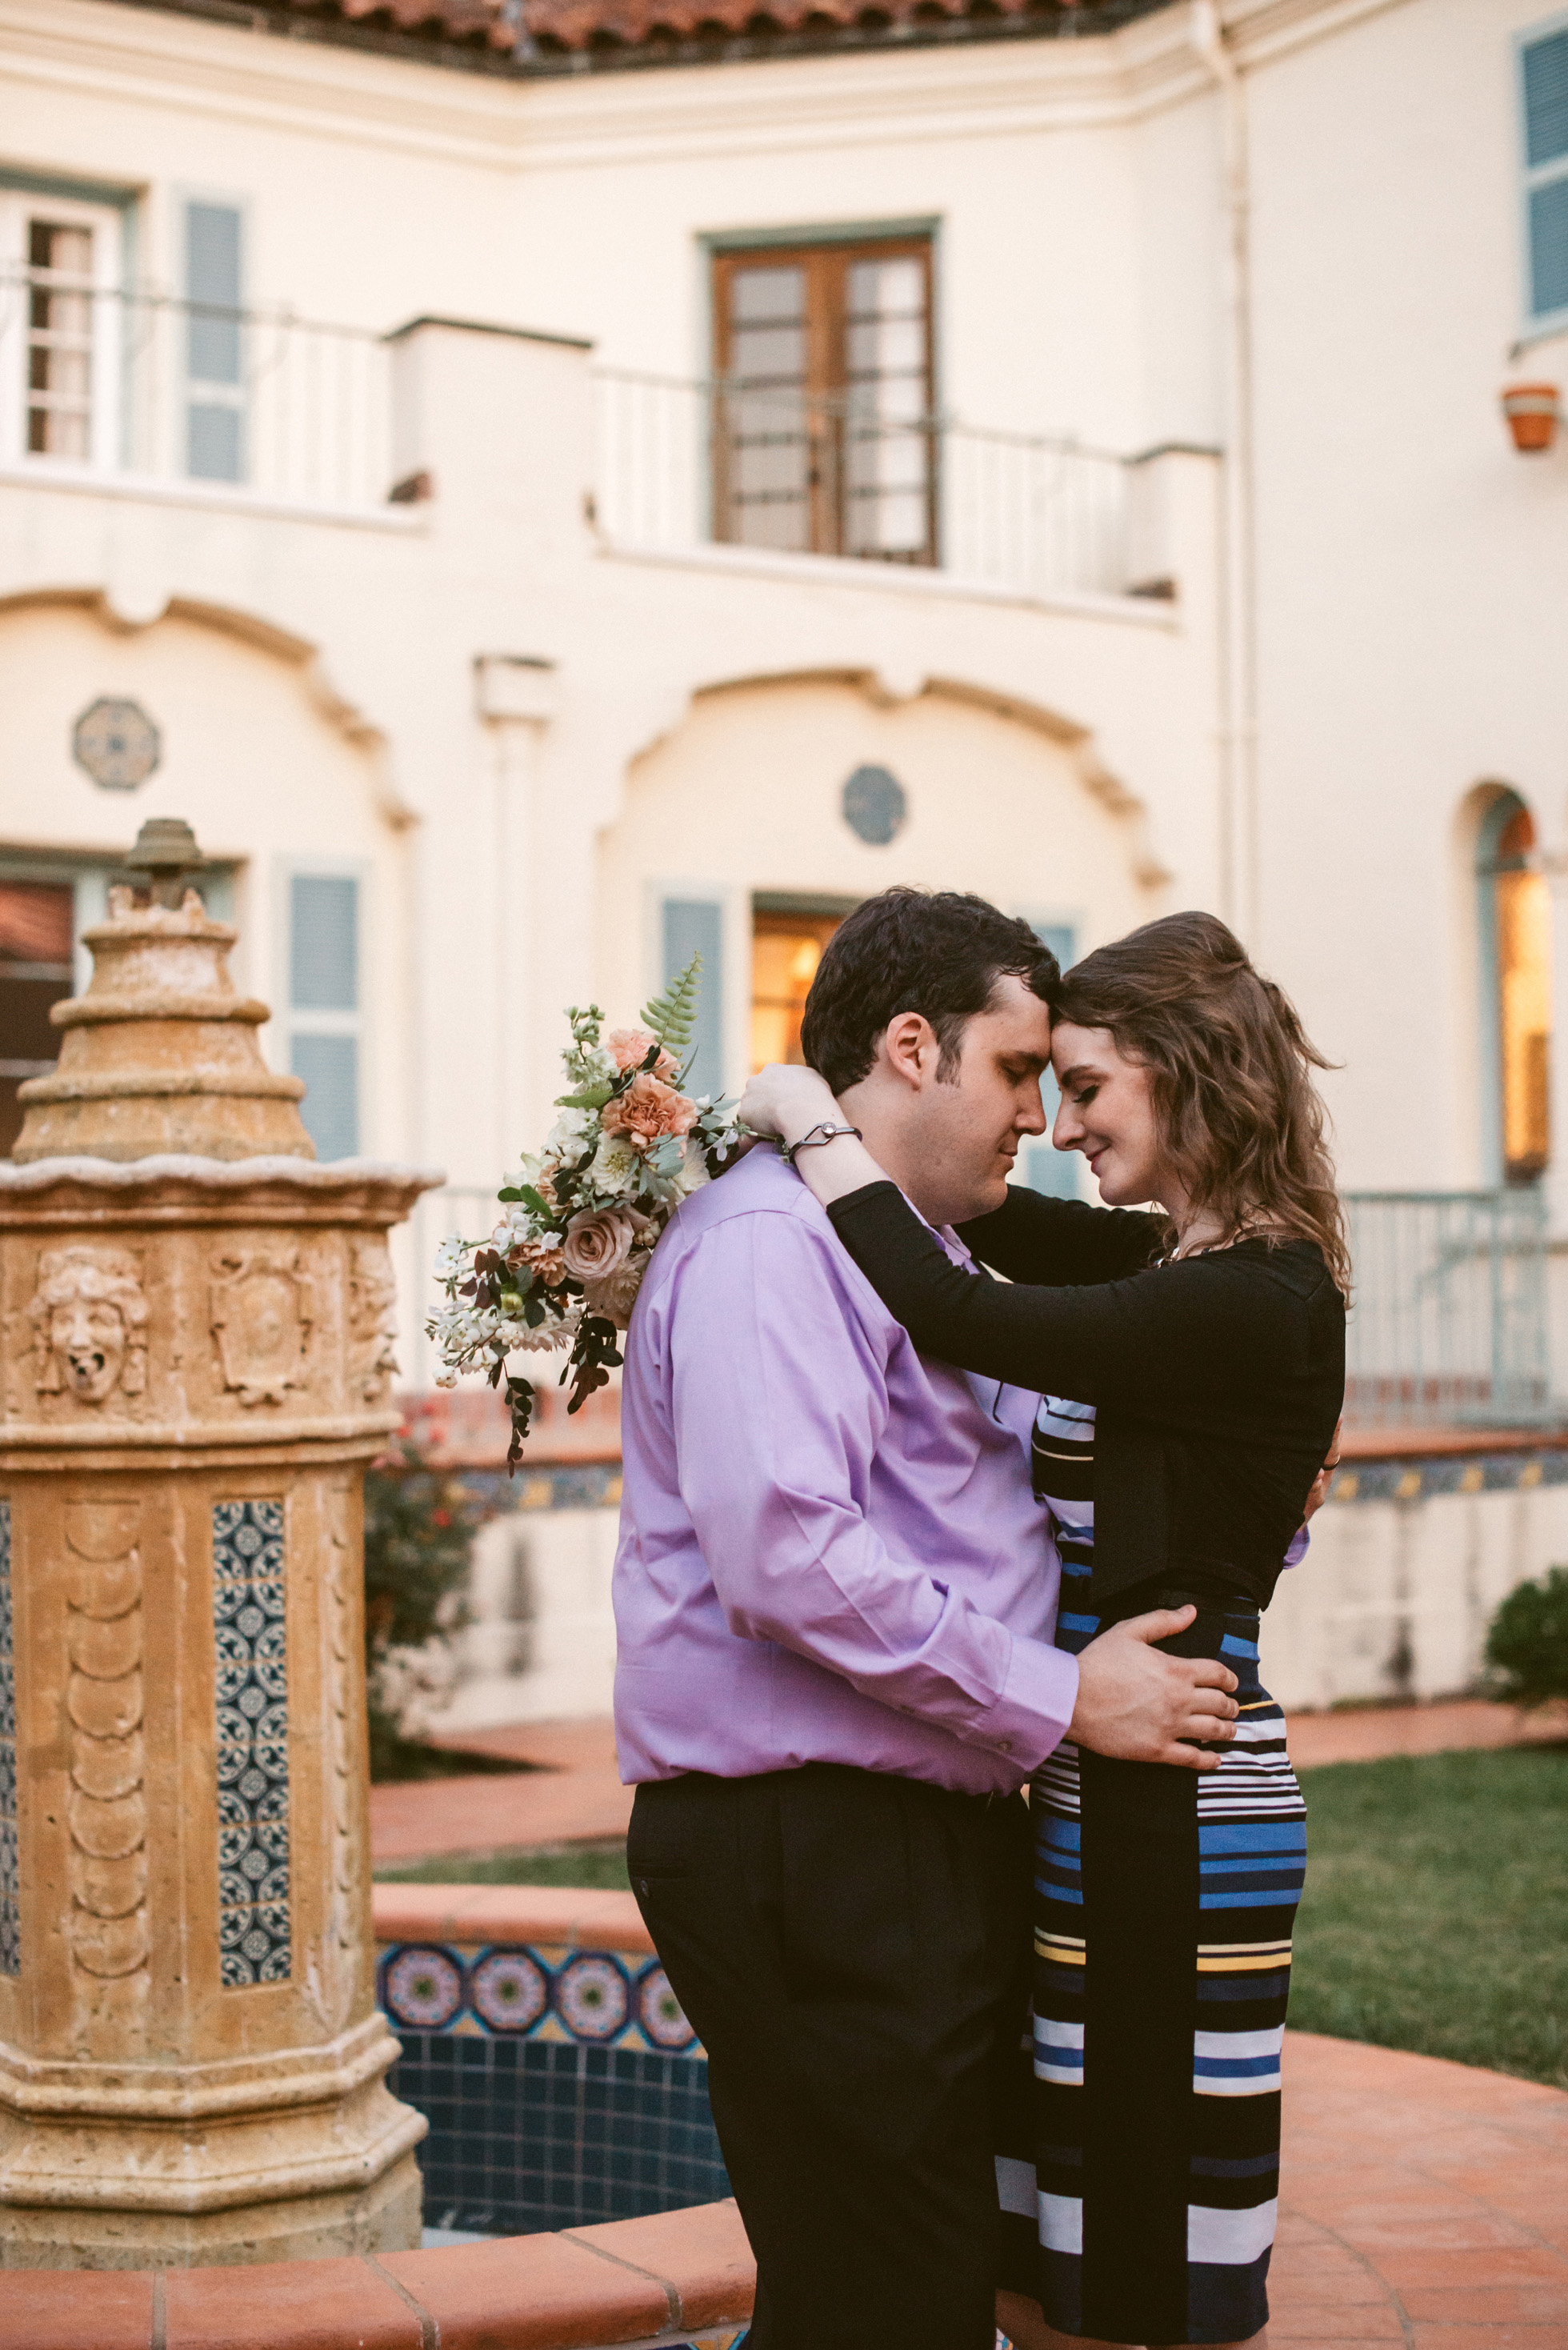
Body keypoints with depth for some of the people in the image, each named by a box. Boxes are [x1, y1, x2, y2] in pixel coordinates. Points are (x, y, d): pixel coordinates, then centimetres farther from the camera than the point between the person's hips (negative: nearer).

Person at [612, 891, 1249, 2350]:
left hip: (930, 1841, 10)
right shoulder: (772, 1240, -12)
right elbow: (786, 1556, -25)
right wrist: (1059, 1699, -18)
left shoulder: (928, 1256, 21)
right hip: (804, 1850, -10)